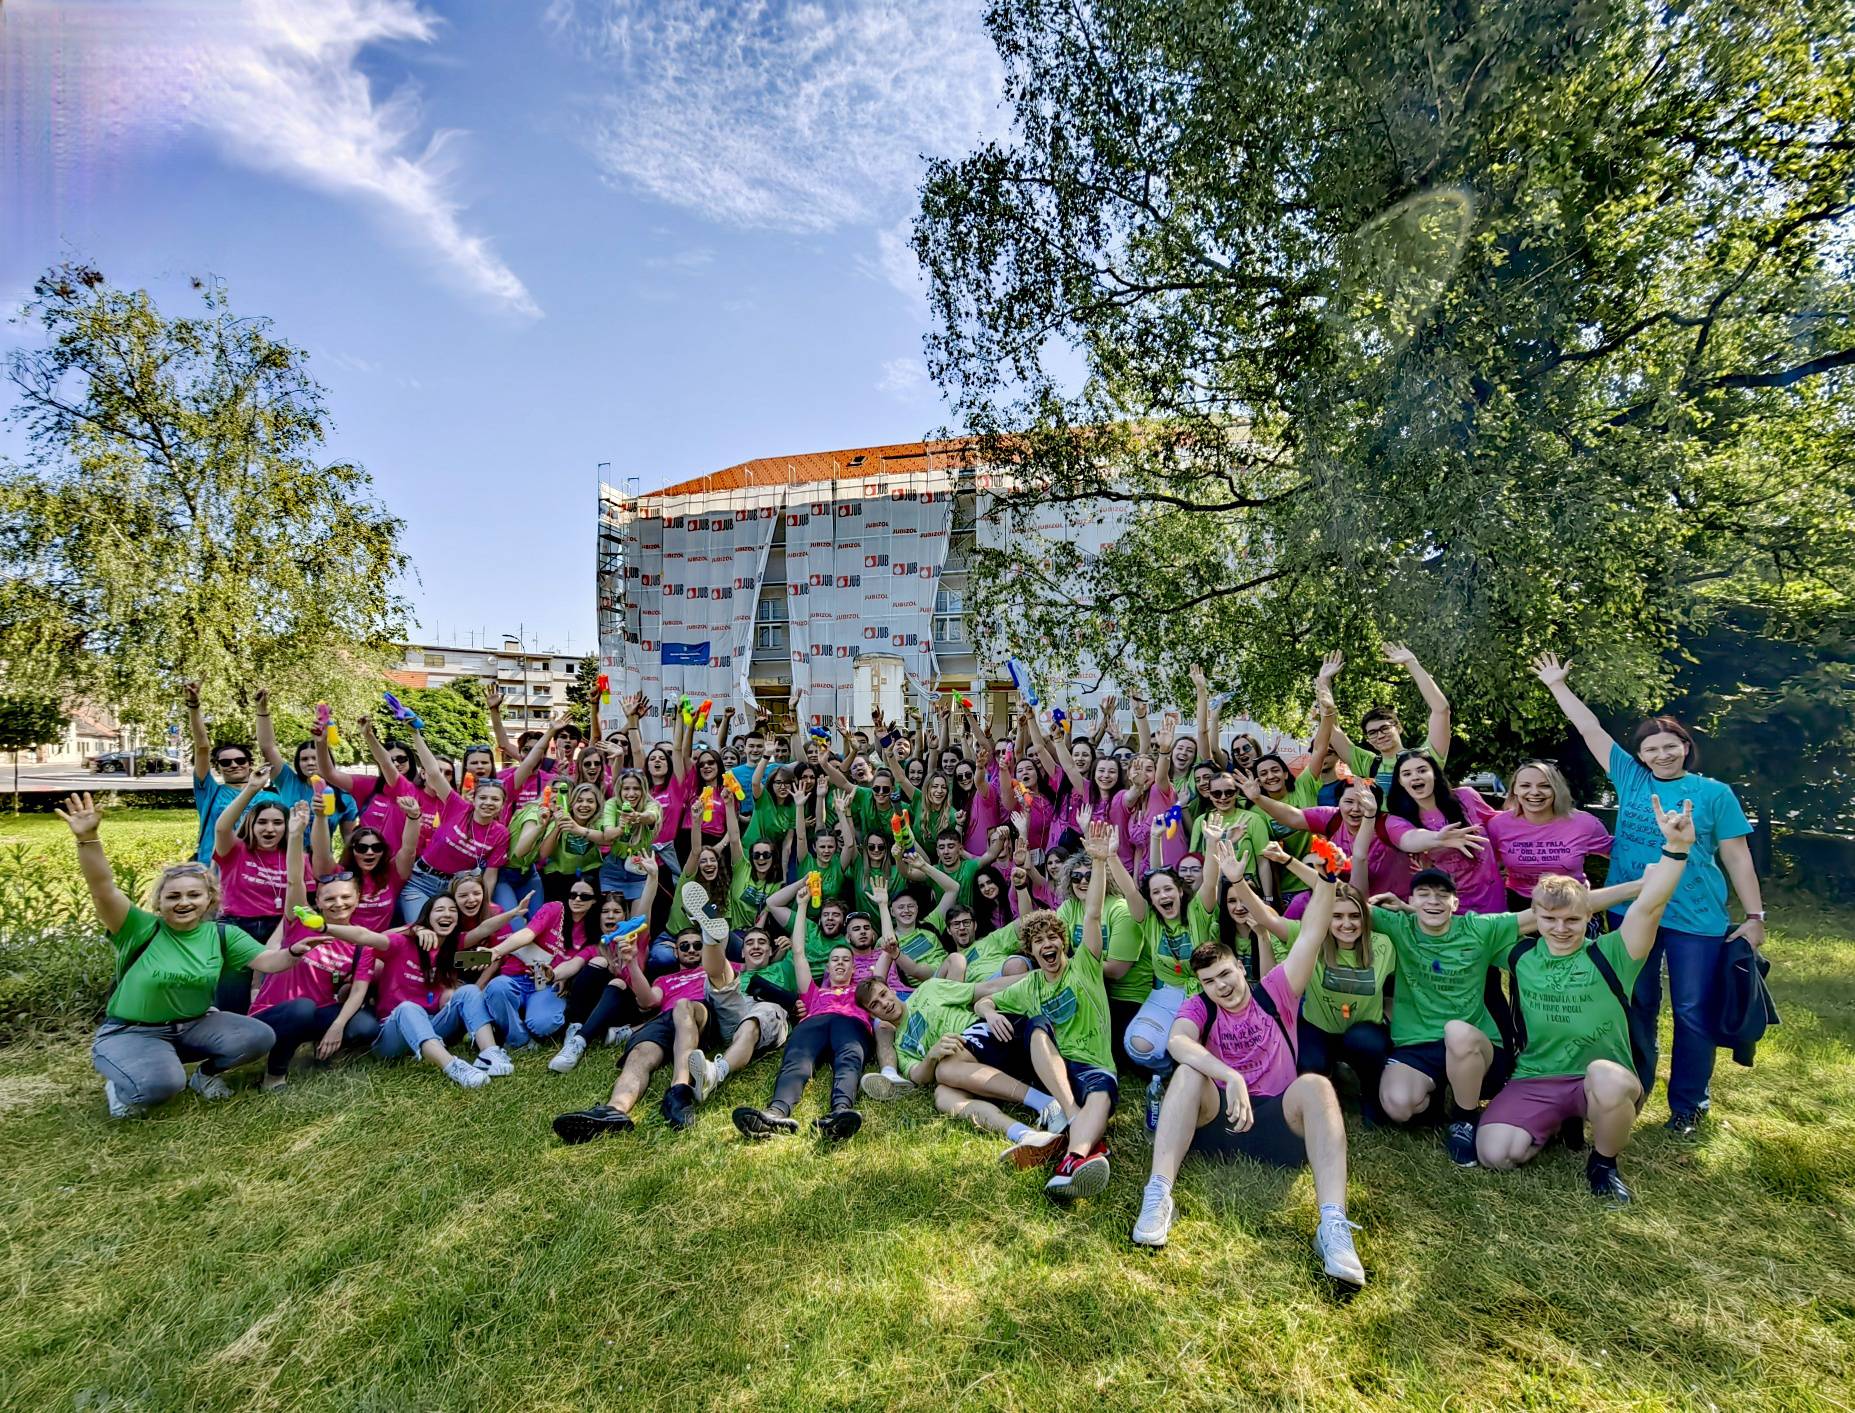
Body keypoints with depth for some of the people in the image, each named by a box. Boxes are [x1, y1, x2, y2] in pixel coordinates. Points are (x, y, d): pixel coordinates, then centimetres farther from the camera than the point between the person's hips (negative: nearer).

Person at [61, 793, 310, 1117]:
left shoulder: (222, 934, -2)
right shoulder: (141, 929, -12)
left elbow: (267, 961, -8)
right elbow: (103, 889, -26)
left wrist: (296, 951, -32)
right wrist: (87, 838, -42)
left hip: (195, 1025, 4)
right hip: (130, 1033, -4)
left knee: (260, 1037, -20)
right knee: (163, 1084, -33)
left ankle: (207, 1073, 11)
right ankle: (122, 1087, 4)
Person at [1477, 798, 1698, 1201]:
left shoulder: (1609, 956, -6)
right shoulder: (1520, 955, 4)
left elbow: (1648, 906, -22)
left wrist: (1676, 848, -34)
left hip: (1604, 1082, -2)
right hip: (1533, 1081, 3)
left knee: (1606, 1076, -40)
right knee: (1495, 1154, -20)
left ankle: (1603, 1163, -6)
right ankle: (1551, 1125, 17)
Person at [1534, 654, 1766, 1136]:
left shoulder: (1715, 793, 0)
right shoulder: (1630, 778, 5)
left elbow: (1737, 857, 0)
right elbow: (1591, 729, 8)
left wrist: (1755, 916, -3)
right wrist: (1557, 685, 10)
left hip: (1696, 920, -2)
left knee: (1693, 1012, 5)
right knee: (1637, 1006, 13)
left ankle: (1688, 1105, 22)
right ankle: (1631, 1095, 28)